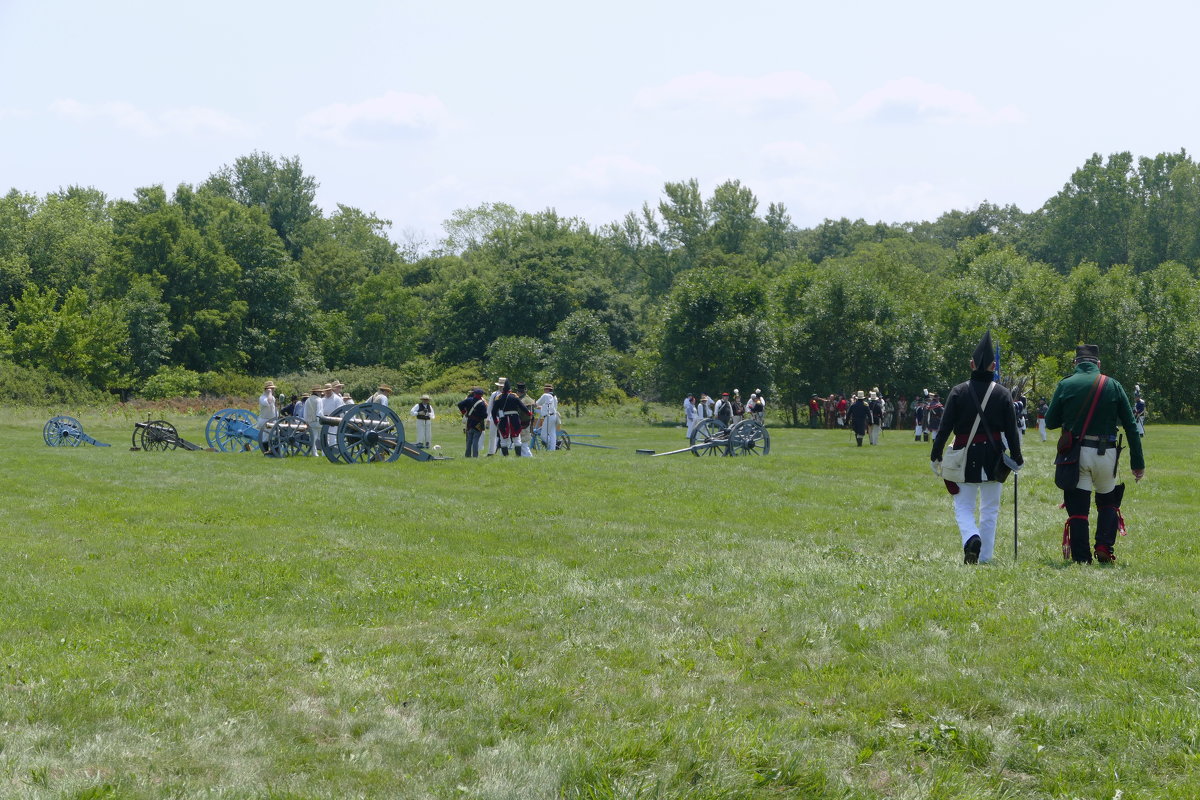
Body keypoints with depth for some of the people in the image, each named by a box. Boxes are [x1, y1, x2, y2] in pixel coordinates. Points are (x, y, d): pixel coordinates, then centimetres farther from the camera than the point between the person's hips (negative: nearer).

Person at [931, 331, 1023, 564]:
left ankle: (971, 539, -23)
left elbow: (945, 427, -7)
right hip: (994, 458, 1)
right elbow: (1011, 430, -2)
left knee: (963, 507, 6)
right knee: (990, 510, 12)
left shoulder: (958, 392, -6)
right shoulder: (1003, 394, -3)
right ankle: (985, 558, 13)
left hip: (966, 457, -1)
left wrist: (935, 456, 0)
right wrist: (1016, 458, 7)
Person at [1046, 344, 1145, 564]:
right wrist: (1138, 463, 6)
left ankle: (1081, 558, 1)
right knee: (1108, 502, 20)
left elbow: (1050, 422, 4)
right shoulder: (1113, 386, 3)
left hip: (1075, 454, -1)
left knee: (1077, 507, 5)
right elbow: (1131, 426, 2)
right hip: (1106, 454, 1)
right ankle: (1104, 547, 4)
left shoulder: (1065, 385, 0)